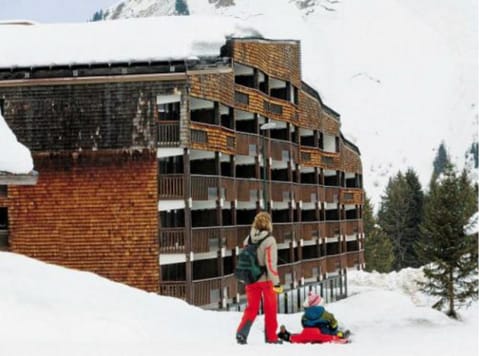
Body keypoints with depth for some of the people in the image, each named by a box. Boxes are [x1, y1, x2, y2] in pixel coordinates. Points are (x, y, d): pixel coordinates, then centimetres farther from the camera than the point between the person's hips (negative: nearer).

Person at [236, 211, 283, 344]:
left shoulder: (248, 240, 1)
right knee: (270, 309, 10)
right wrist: (276, 282, -14)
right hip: (266, 279, -4)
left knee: (251, 308, 12)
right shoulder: (269, 240, -14)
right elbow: (271, 263, -17)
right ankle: (271, 337, 16)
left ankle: (241, 332, -5)